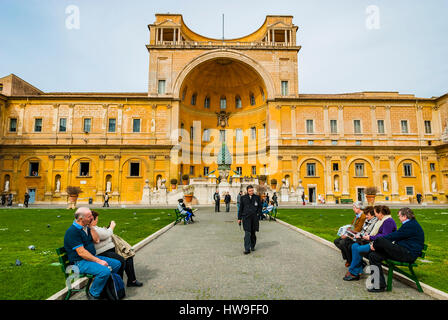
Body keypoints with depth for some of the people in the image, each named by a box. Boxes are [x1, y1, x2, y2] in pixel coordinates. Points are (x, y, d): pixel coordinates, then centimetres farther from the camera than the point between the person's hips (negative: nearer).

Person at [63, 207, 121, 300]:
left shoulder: (86, 227, 10)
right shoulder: (72, 231, -19)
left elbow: (96, 240, 8)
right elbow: (81, 252, -23)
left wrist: (91, 227, -1)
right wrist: (98, 261, -22)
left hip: (92, 257, 9)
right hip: (80, 262, -9)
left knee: (117, 264, 4)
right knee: (105, 271, -30)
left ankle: (105, 286, 19)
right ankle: (93, 294, -6)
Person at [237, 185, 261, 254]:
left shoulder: (257, 197, 7)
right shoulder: (243, 198, 6)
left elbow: (260, 207, 14)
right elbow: (241, 208, 8)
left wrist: (258, 214, 0)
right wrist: (239, 218, 5)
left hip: (254, 218, 2)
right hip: (246, 217, -1)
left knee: (253, 233, 11)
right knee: (247, 233, -9)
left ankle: (252, 246, 29)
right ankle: (247, 249, -8)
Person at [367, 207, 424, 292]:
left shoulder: (412, 225, -11)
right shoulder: (410, 224, 22)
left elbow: (395, 236, -15)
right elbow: (396, 236, 20)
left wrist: (375, 243, -10)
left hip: (409, 254, -10)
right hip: (403, 251, 10)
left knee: (380, 240, -29)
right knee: (373, 256, -4)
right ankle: (380, 285, -3)